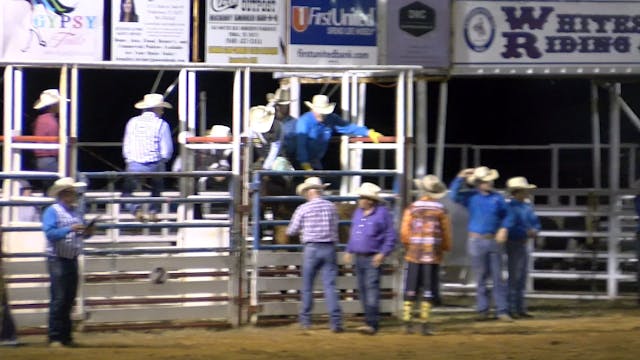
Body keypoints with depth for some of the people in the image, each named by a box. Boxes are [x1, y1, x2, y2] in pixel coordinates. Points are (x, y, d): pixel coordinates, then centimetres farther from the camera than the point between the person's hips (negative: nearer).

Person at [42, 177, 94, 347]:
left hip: (72, 260, 7)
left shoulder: (76, 211, 10)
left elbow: (80, 233, 20)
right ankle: (55, 338, -5)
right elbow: (49, 233, -20)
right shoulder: (52, 211, -9)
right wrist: (70, 229, -29)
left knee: (69, 299, 10)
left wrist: (87, 232, -2)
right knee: (58, 299, -8)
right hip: (57, 260, -7)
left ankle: (66, 336, 17)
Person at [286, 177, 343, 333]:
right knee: (330, 285, -1)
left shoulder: (303, 208, -6)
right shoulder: (331, 207, 3)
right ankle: (336, 321, -11)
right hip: (329, 249, 2)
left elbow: (292, 231, 3)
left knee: (307, 286, 12)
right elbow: (335, 227, 11)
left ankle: (305, 320, 20)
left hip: (312, 249, -2)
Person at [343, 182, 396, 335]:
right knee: (362, 289, 10)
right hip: (359, 258, 7)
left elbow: (390, 236, -9)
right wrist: (349, 251, 15)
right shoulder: (358, 213, 12)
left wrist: (383, 253, -17)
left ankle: (372, 324, -19)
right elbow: (352, 234, 22)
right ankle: (370, 320, 20)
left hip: (373, 258, -7)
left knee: (371, 288, -14)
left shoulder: (382, 213, -9)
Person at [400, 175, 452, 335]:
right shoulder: (441, 210, -3)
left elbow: (404, 232, -3)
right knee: (428, 289, 3)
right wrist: (444, 248, 14)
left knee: (411, 289, 8)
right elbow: (446, 234, -1)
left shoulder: (412, 208, -2)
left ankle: (407, 321, 7)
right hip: (433, 255, -1)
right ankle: (424, 323, 0)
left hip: (413, 254, 1)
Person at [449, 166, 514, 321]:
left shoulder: (497, 198, 4)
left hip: (494, 240, 1)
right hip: (477, 241, -1)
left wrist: (504, 228, -10)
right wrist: (460, 178, -20)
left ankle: (502, 311, 2)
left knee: (497, 277, 1)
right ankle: (482, 310, 12)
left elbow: (507, 216, 7)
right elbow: (454, 195, -14)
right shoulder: (471, 196, 0)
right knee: (480, 278, 5)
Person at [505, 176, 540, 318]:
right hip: (514, 244, -8)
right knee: (514, 277, -6)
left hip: (524, 244, 8)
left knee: (522, 277, 11)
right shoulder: (509, 206, -16)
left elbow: (535, 222, 14)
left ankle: (520, 308, 17)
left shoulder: (527, 205, 9)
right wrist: (526, 232, -24)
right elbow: (509, 227, -23)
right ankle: (511, 308, -1)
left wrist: (534, 230, -7)